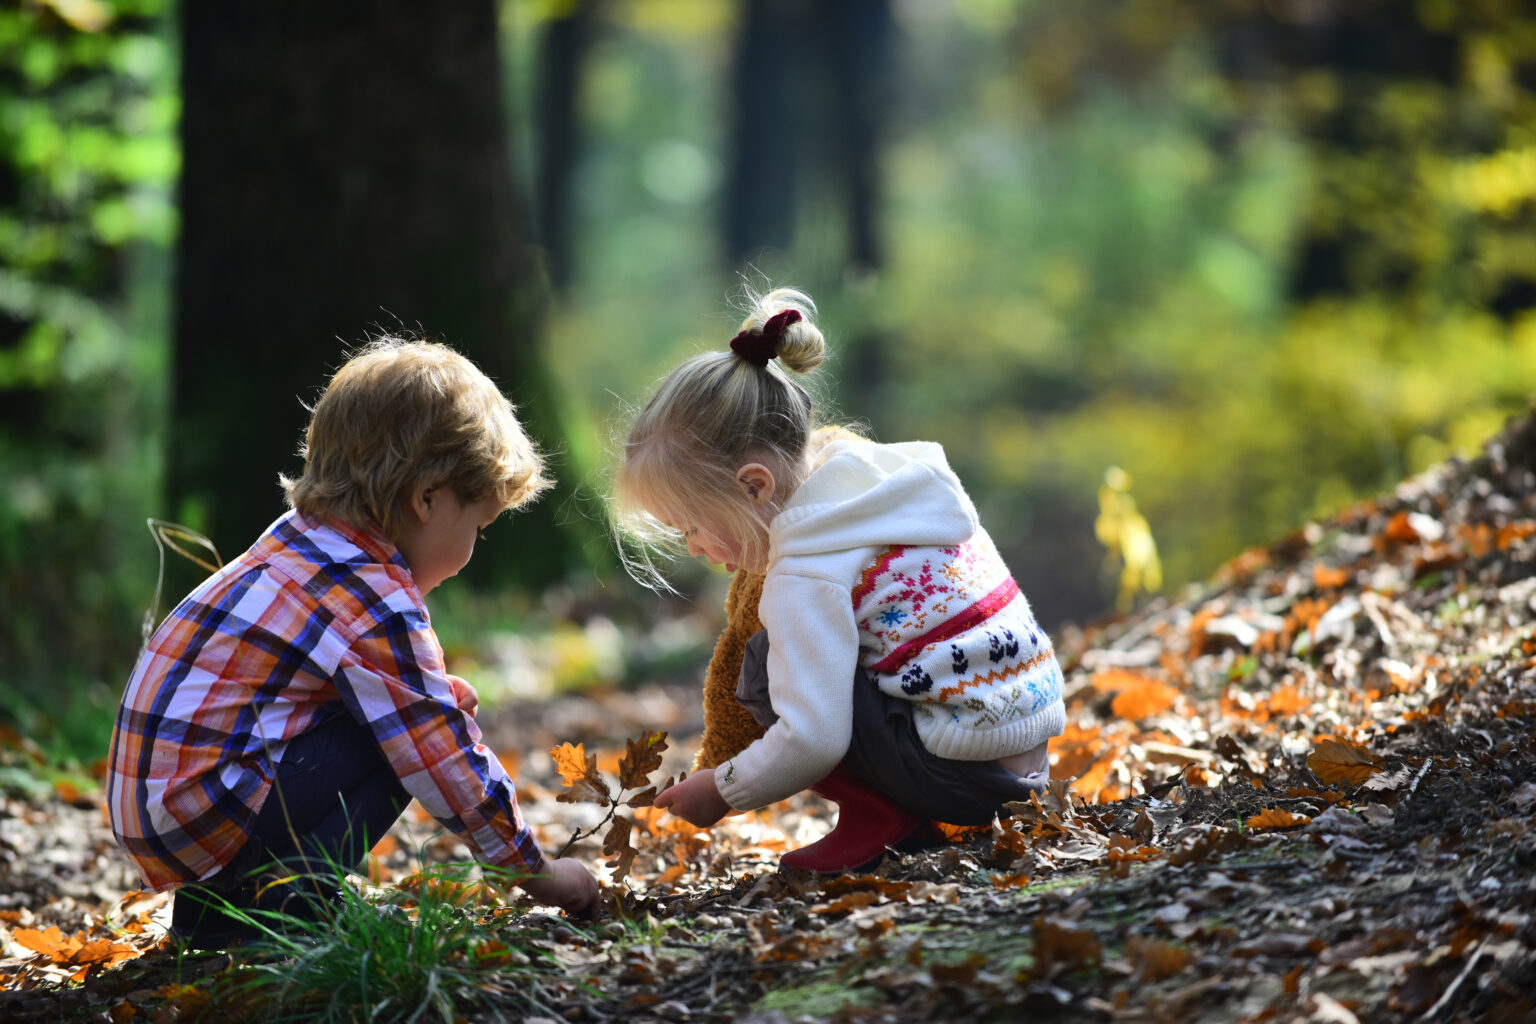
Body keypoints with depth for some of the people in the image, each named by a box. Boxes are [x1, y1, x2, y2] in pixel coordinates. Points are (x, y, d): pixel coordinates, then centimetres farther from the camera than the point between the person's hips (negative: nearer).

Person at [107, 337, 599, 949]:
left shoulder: (296, 539, 13)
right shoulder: (379, 607, -15)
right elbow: (447, 763, -11)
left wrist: (433, 692, 13)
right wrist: (536, 874, 0)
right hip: (202, 819, -10)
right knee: (398, 739, -10)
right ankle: (286, 903, -10)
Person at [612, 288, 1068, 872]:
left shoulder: (807, 577, -18)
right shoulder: (890, 480, 7)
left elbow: (810, 741, -23)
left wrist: (722, 791, -6)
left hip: (968, 772, -9)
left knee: (764, 669, -7)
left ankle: (879, 814, -3)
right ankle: (908, 813, 13)